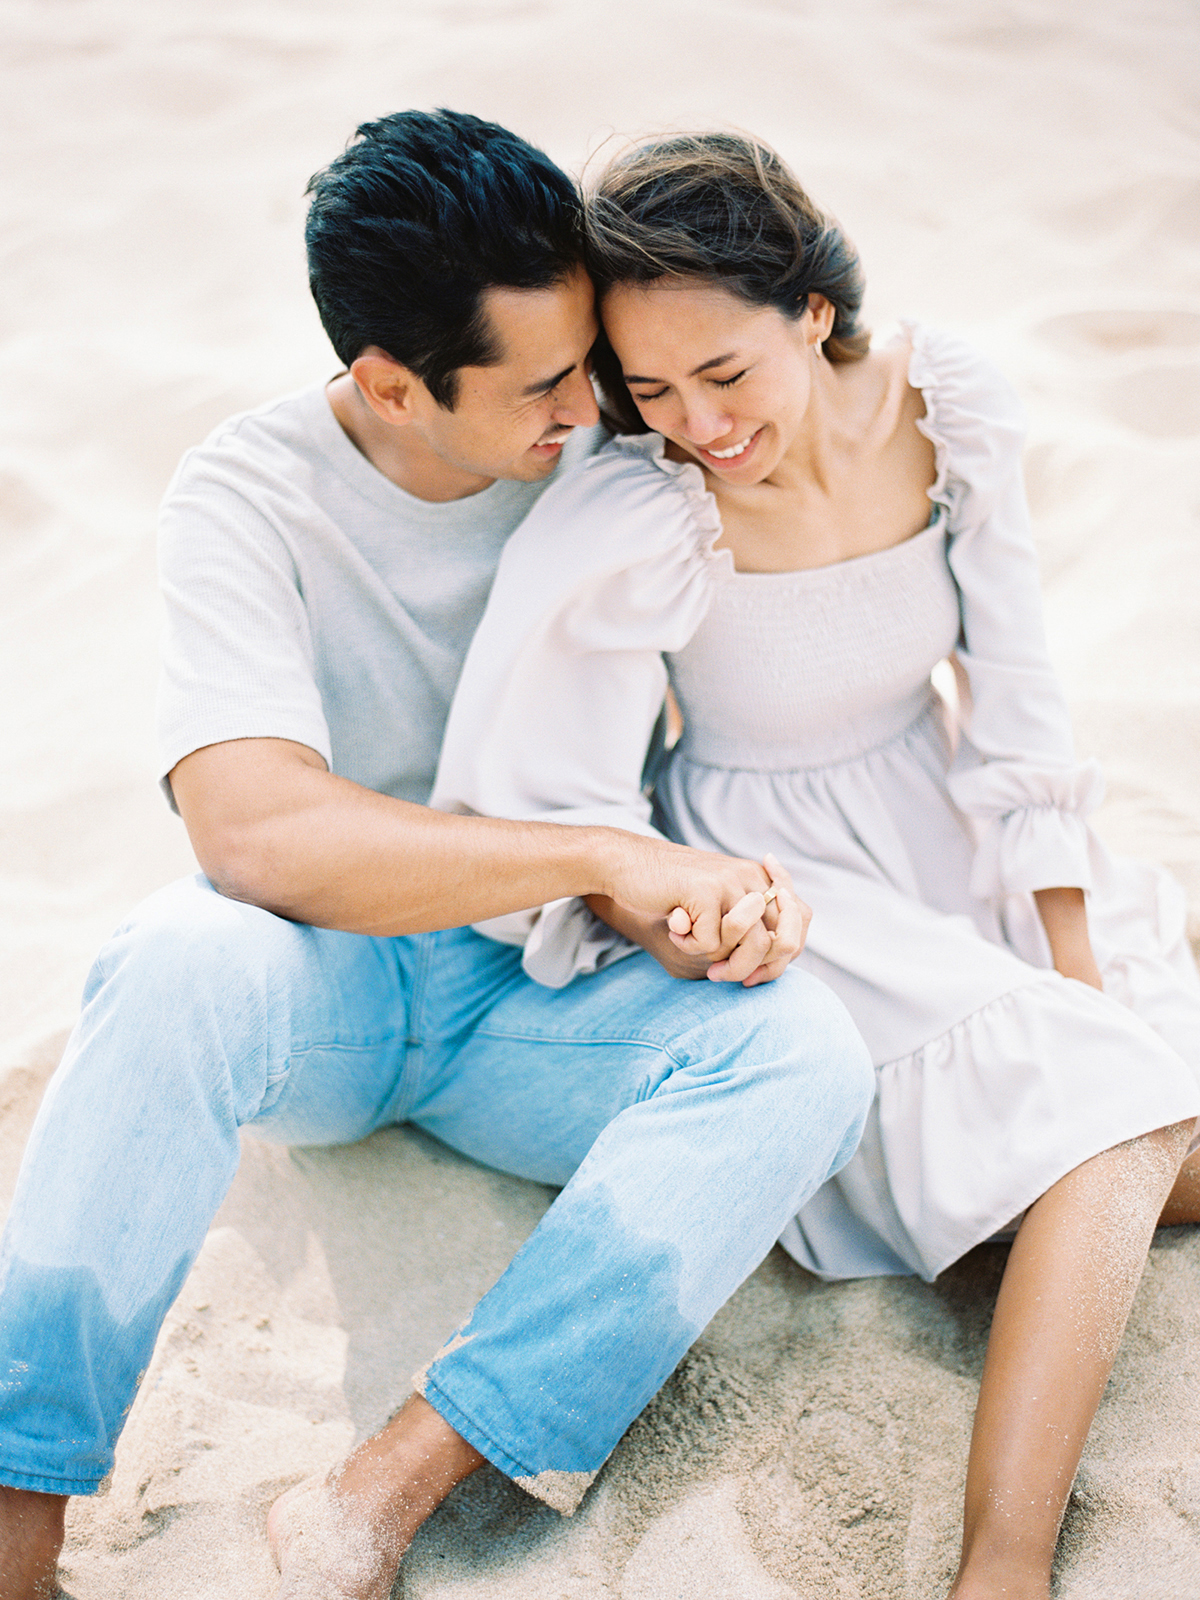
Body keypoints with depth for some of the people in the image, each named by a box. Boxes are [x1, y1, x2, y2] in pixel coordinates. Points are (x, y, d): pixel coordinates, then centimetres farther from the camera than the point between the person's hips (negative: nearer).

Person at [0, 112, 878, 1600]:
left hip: (543, 986, 3)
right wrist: (605, 856, -28)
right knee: (178, 960, -38)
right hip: (322, 976, -3)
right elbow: (255, 830, -28)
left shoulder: (600, 455, -2)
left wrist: (708, 892, -13)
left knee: (804, 1049, -27)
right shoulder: (250, 496, -14)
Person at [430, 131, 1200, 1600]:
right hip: (782, 884, -5)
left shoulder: (947, 405, -13)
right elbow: (536, 813, -21)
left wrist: (1075, 954, -7)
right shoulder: (644, 523, -25)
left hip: (960, 835, 6)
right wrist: (676, 916, -33)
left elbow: (1011, 689, -6)